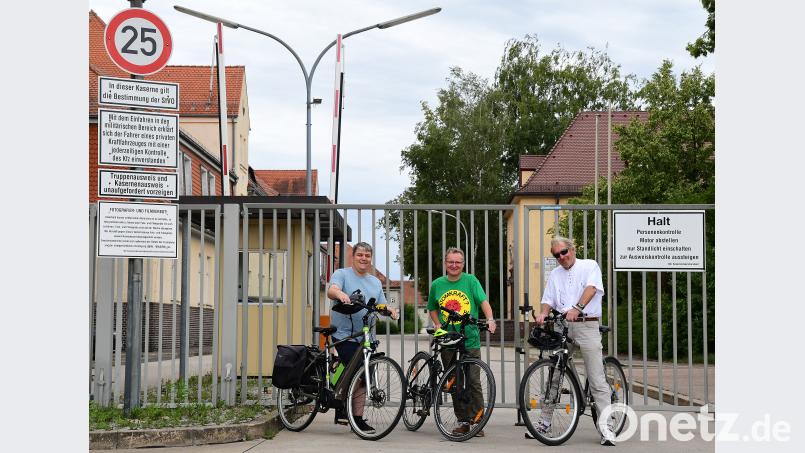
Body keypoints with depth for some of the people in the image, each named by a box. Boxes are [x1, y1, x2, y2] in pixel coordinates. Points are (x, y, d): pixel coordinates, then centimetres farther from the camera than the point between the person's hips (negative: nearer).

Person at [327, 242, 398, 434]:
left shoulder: (375, 282, 20)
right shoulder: (342, 274, 1)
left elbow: (381, 306, 18)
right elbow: (331, 290, -18)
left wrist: (390, 310, -5)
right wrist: (340, 293, -42)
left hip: (366, 337, 6)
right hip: (345, 334, -6)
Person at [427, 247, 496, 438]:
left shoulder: (471, 280, 0)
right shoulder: (437, 284, 9)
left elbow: (483, 301, -11)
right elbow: (433, 308, 22)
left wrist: (490, 319, -28)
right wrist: (437, 324, 6)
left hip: (470, 339, -3)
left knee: (474, 381, -7)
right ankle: (463, 421, 15)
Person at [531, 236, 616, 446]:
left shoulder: (590, 266, 4)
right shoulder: (555, 274, 18)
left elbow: (591, 289, -13)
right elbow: (548, 301, 14)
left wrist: (577, 308, -30)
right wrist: (542, 314, -9)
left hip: (587, 325, -5)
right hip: (562, 327, 5)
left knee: (597, 380, -8)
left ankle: (606, 428, -10)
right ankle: (544, 421, 16)